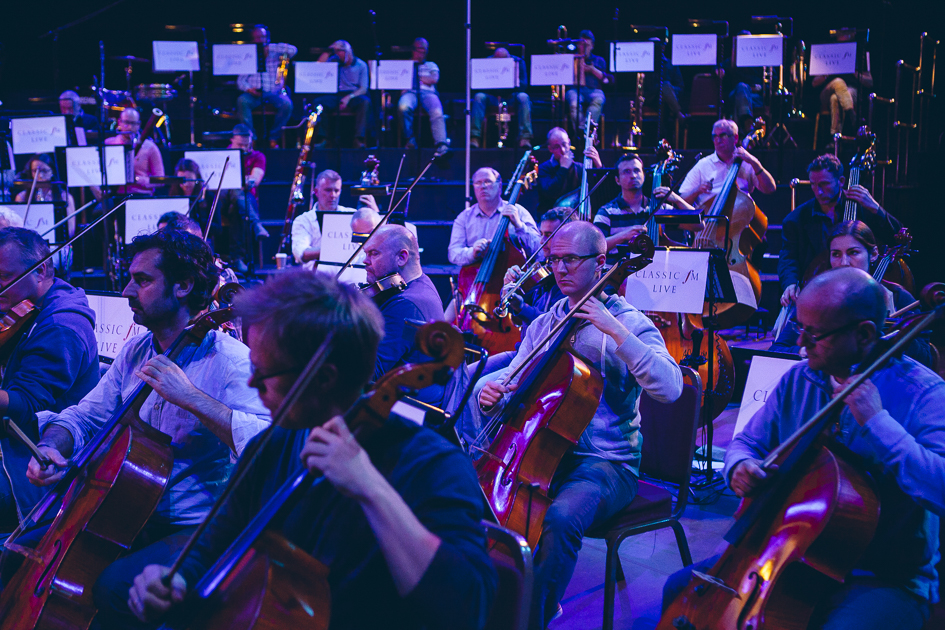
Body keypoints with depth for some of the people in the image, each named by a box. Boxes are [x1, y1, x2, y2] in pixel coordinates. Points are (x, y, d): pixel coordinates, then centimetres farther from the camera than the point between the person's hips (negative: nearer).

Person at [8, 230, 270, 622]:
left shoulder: (231, 360, -15)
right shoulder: (134, 352, 9)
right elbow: (83, 416, 16)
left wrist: (191, 397, -33)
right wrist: (51, 446, -6)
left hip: (196, 530, -7)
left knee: (114, 585, -30)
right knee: (20, 555, 2)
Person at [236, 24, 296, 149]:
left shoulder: (275, 53, 12)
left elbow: (293, 50, -6)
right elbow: (240, 80, 9)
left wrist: (270, 47, -6)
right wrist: (248, 89, -14)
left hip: (274, 92, 0)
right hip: (254, 92, 0)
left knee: (286, 104, -31)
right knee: (242, 101, -32)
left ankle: (273, 138, -18)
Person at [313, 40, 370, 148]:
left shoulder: (361, 65, 3)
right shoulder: (333, 62, 10)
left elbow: (363, 89, -6)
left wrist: (349, 97, -23)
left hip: (354, 95, -2)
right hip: (336, 96, 2)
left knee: (365, 102, -36)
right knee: (317, 102, -25)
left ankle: (359, 140, -36)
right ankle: (326, 139, -21)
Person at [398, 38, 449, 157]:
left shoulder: (431, 65, 31)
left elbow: (434, 79, 11)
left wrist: (416, 76, 8)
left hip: (428, 93, 0)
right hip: (410, 92, 0)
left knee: (437, 113, -35)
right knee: (403, 107, -39)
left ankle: (441, 145, -49)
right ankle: (410, 140, -27)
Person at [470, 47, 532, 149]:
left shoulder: (518, 61, -6)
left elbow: (523, 84, -12)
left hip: (512, 95, -1)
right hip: (493, 96, 1)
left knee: (523, 97, -33)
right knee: (479, 96, -29)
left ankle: (525, 138, -38)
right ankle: (475, 138, -35)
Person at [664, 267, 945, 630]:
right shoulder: (797, 380, 2)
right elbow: (748, 441, 13)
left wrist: (877, 422, -31)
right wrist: (739, 465, -11)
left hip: (887, 581, -5)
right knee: (681, 590, -4)